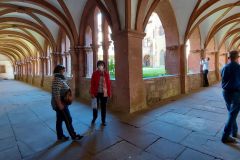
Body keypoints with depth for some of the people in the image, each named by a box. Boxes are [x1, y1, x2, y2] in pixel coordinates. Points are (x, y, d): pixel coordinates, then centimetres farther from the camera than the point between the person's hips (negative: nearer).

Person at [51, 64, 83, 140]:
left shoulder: (59, 79, 11)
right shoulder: (58, 80, -21)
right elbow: (56, 93, -26)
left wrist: (68, 88, 7)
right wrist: (60, 104, -25)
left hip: (61, 103, 10)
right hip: (60, 104, -10)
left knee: (59, 120, 17)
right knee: (68, 120, 1)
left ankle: (60, 136, 31)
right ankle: (74, 136, 14)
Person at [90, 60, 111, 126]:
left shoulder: (106, 74, 1)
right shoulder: (95, 73, -3)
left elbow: (109, 84, 1)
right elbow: (92, 84, -4)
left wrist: (109, 93, -2)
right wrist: (92, 93, -8)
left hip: (104, 93, 1)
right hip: (96, 93, 0)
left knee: (103, 107, 9)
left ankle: (103, 120, 25)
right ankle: (94, 118, 38)